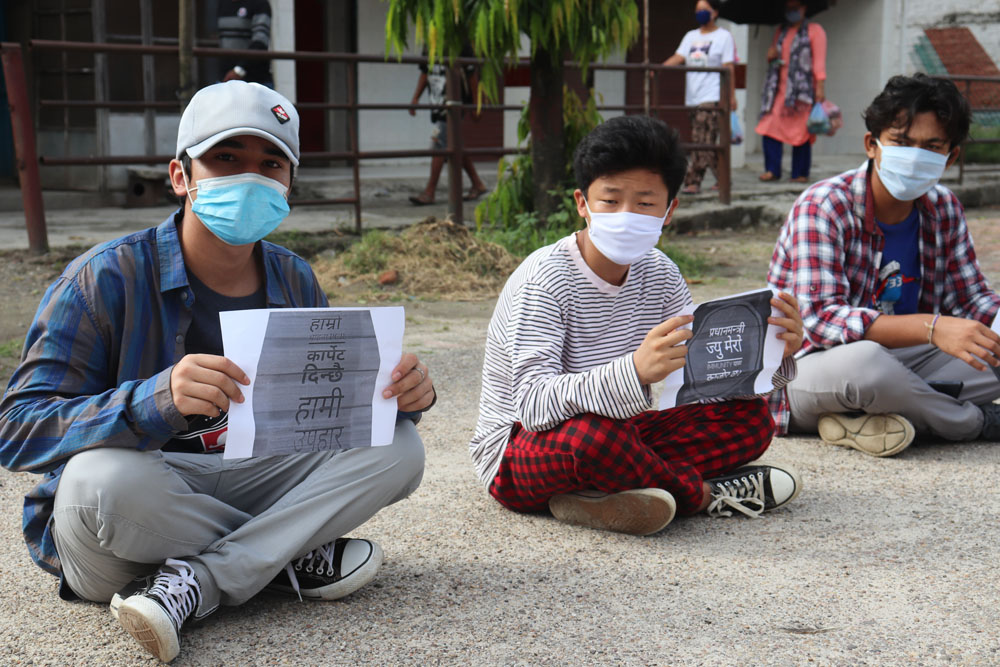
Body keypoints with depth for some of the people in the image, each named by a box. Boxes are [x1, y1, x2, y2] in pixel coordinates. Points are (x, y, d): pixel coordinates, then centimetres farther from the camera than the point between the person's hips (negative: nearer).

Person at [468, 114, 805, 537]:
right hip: (518, 452, -7)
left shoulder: (658, 274, 1)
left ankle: (601, 494, -19)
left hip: (617, 431, 7)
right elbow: (532, 405, -33)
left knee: (750, 417, -6)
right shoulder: (545, 279, -21)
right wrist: (635, 371, -48)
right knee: (588, 433, -40)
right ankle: (702, 494, -11)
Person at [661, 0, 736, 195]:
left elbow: (729, 68, -2)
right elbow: (678, 58, 7)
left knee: (704, 142, -13)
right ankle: (722, 179, 16)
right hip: (692, 97, 6)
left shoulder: (723, 36, 3)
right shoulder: (691, 36, 19)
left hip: (712, 98, -6)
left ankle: (693, 182, -14)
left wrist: (731, 96, -7)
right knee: (705, 143, 6)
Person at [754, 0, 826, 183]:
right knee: (769, 127, -7)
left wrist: (820, 86, -14)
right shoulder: (781, 31, 20)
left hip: (802, 89, -5)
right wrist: (771, 55, 6)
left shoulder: (814, 30, 3)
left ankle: (800, 173, 3)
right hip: (779, 88, 5)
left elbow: (819, 60, -4)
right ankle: (772, 170, 0)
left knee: (801, 131, -4)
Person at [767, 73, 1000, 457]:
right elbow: (820, 318, -30)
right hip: (805, 368, -6)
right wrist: (932, 328, -41)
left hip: (897, 362, 7)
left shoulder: (943, 209, 2)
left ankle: (864, 420, -18)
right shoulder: (823, 207, -19)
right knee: (860, 360, -39)